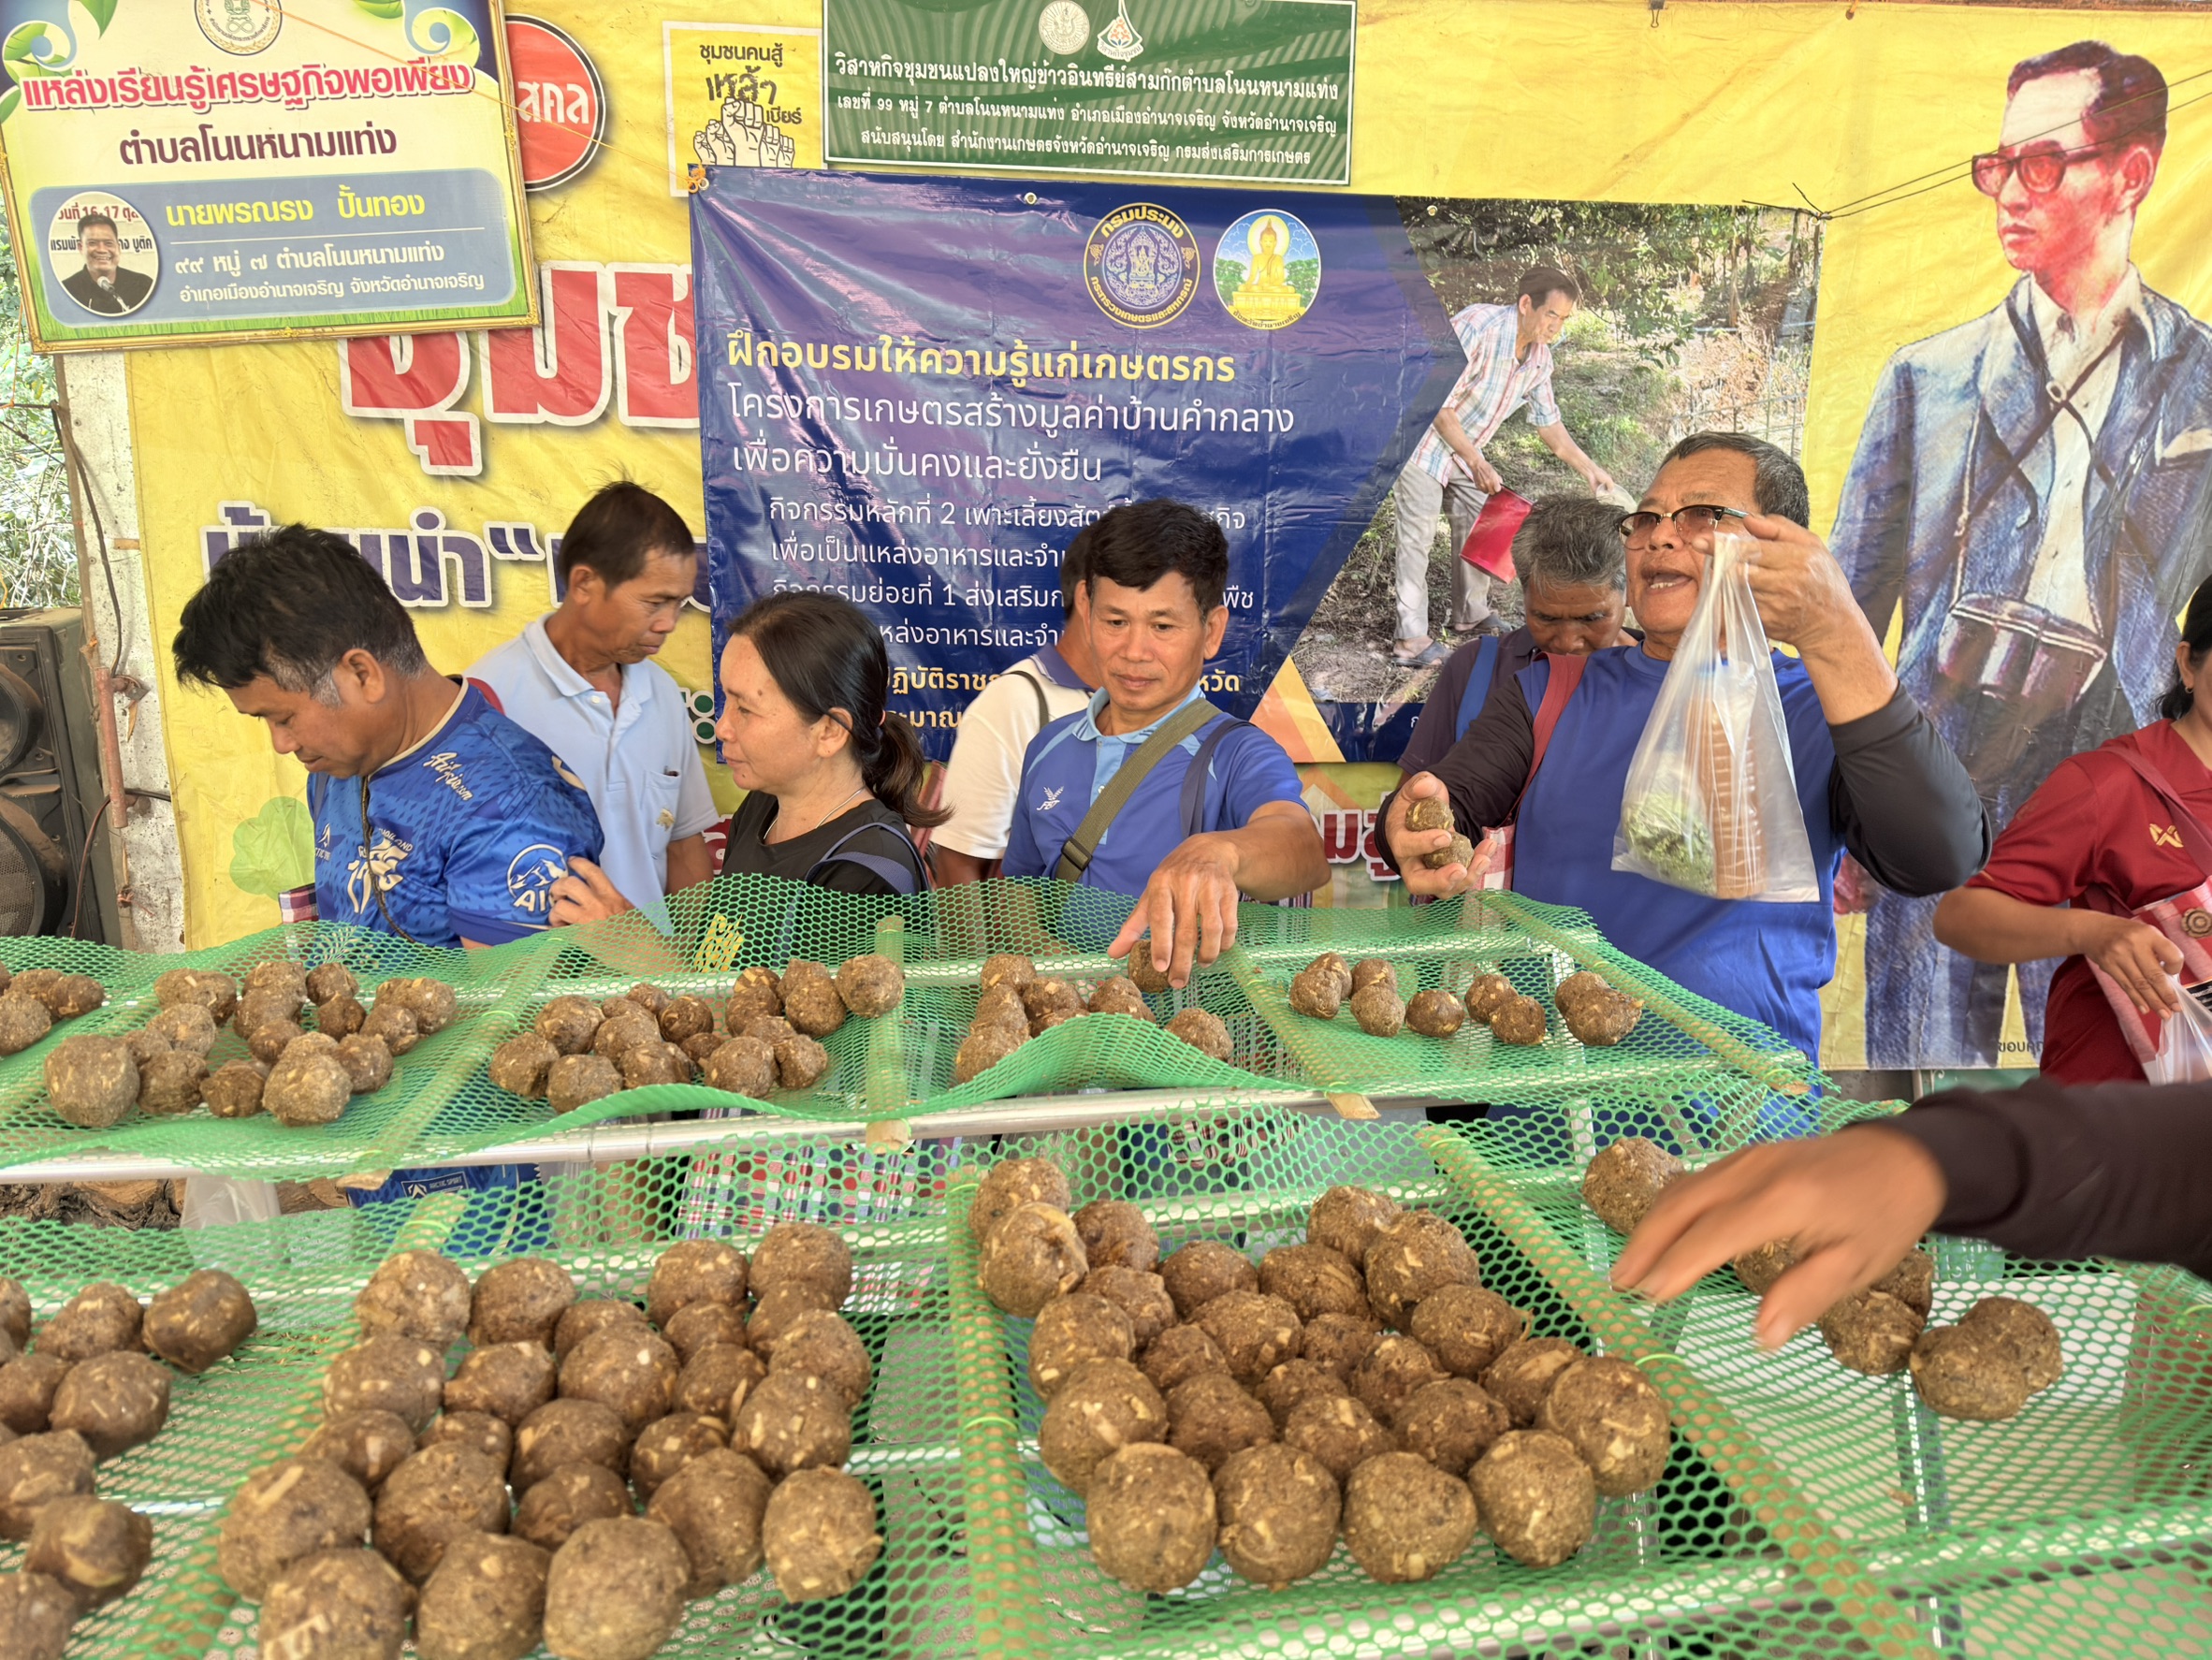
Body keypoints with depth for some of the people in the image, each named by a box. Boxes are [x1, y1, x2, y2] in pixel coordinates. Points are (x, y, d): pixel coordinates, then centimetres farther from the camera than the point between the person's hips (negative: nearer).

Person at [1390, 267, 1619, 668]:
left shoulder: (1539, 356, -3)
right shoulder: (1476, 327, -28)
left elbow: (1547, 421, 11)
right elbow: (1436, 405, -27)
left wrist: (1588, 467, 3)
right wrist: (1478, 464, -27)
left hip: (1463, 450, 8)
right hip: (1422, 438, -8)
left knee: (1478, 525, 10)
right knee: (1418, 536, -13)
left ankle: (1471, 614, 27)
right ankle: (1411, 641, -14)